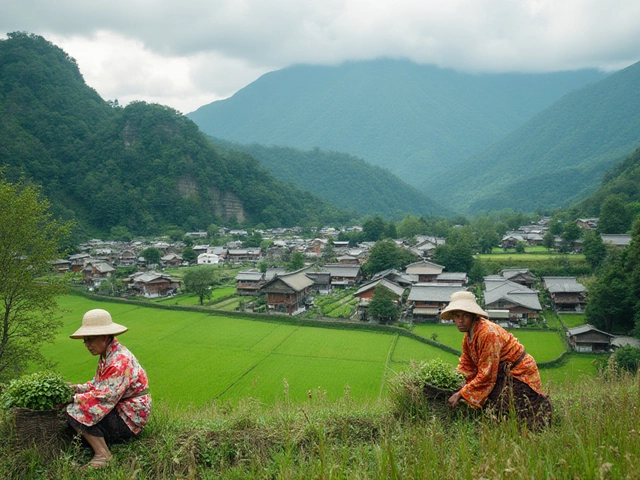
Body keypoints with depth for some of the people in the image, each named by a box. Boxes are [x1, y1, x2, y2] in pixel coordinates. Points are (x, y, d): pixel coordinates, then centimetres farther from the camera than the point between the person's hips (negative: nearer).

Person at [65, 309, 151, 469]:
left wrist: (73, 399, -21)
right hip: (119, 408, 10)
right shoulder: (107, 354, 7)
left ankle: (102, 454, -15)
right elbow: (98, 384, 11)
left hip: (129, 418, -10)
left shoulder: (120, 361, -24)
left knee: (75, 412, -18)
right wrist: (76, 388, -3)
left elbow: (105, 396, -28)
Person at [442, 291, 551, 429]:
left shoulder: (488, 333, -29)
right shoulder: (468, 336, -1)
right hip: (501, 374, 8)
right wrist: (460, 391, -8)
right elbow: (467, 368, 4)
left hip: (519, 373, -8)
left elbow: (486, 375, -28)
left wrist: (461, 394, -23)